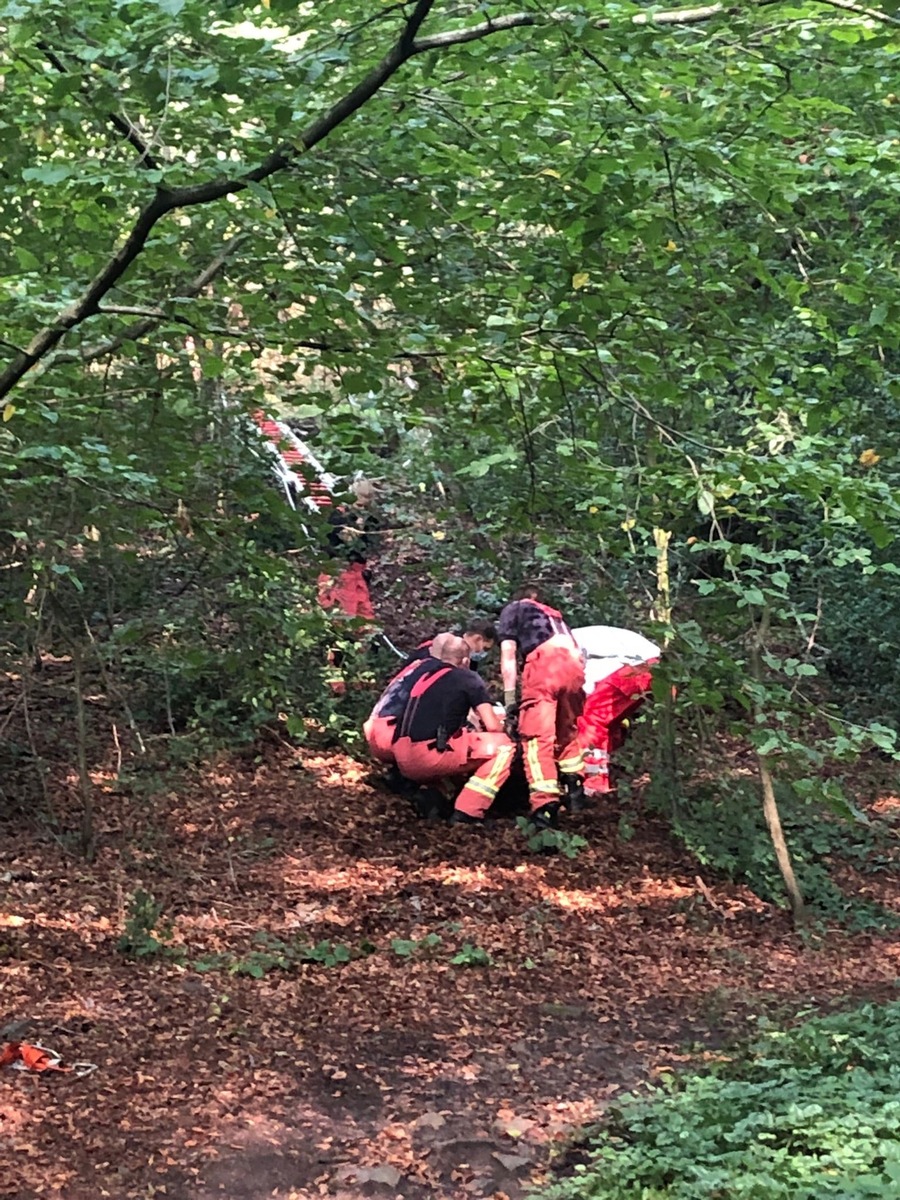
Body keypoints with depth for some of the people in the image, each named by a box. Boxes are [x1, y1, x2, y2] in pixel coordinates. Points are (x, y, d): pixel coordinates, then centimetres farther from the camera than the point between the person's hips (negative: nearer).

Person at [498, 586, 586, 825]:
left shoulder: (513, 609, 25)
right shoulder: (555, 615, 40)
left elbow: (508, 655, 12)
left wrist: (509, 697, 8)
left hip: (544, 662, -5)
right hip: (574, 667, 5)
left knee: (537, 737, -11)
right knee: (567, 731, 27)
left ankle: (545, 804, -24)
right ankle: (574, 786, 32)